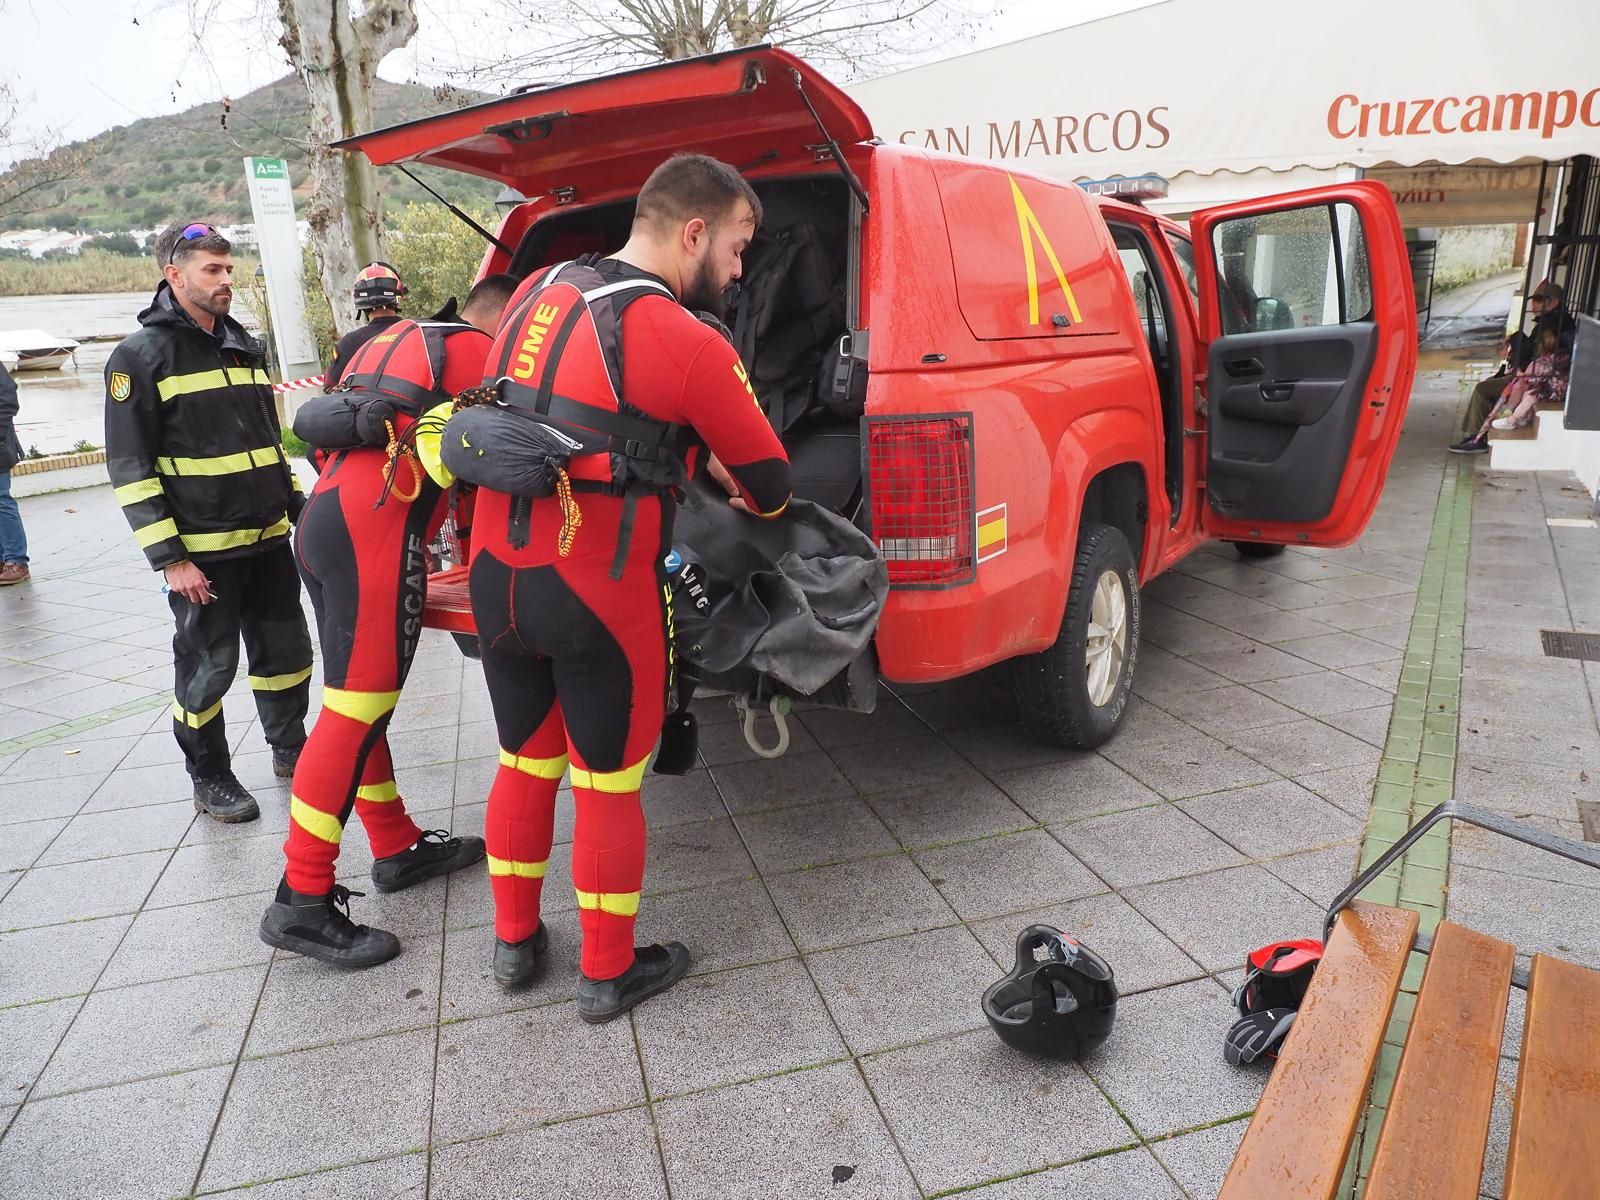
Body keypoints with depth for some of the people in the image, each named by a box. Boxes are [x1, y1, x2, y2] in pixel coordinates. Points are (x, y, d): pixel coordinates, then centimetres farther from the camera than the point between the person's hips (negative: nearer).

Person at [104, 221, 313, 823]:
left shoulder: (243, 346, 13)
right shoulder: (141, 356, -8)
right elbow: (130, 468, -11)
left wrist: (298, 507, 17)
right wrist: (169, 558, -16)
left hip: (268, 540, 6)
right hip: (202, 551, -6)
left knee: (286, 651, 13)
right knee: (208, 668, 5)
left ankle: (290, 750, 33)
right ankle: (210, 779, 22)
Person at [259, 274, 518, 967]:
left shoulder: (397, 339, 28)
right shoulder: (475, 349, 4)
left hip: (324, 519, 10)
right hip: (376, 528, -10)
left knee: (362, 703, 13)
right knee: (355, 712, -9)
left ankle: (398, 848, 24)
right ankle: (302, 903, -4)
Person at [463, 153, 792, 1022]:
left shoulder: (537, 293, 6)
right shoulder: (688, 344, -14)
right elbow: (769, 483, -5)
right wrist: (750, 498, 19)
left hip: (499, 575, 7)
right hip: (600, 595, -6)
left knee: (524, 764, 21)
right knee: (607, 786, 10)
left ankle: (515, 943, 38)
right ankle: (608, 975, 28)